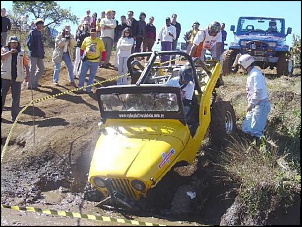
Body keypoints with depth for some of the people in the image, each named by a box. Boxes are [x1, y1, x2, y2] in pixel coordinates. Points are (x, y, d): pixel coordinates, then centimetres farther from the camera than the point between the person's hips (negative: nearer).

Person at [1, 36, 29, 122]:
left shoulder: (22, 53, 12)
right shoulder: (4, 50, 7)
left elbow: (26, 65, 13)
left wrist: (27, 74, 4)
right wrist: (10, 52, -15)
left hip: (17, 78, 1)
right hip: (5, 77, -1)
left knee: (16, 98, 1)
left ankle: (14, 117, 7)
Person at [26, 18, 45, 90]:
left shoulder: (40, 33, 16)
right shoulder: (32, 32, -8)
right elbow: (28, 43, -14)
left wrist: (42, 52, 12)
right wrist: (33, 51, -15)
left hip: (40, 55, 8)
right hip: (34, 54, -8)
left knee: (42, 69, 12)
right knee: (32, 69, -2)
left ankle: (35, 82, 26)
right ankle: (30, 85, 6)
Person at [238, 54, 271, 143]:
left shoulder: (256, 75, -18)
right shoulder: (251, 74, 14)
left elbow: (258, 92, -23)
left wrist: (251, 104, -17)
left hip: (261, 105, -10)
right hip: (254, 105, 10)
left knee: (255, 132, -10)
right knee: (246, 128, 14)